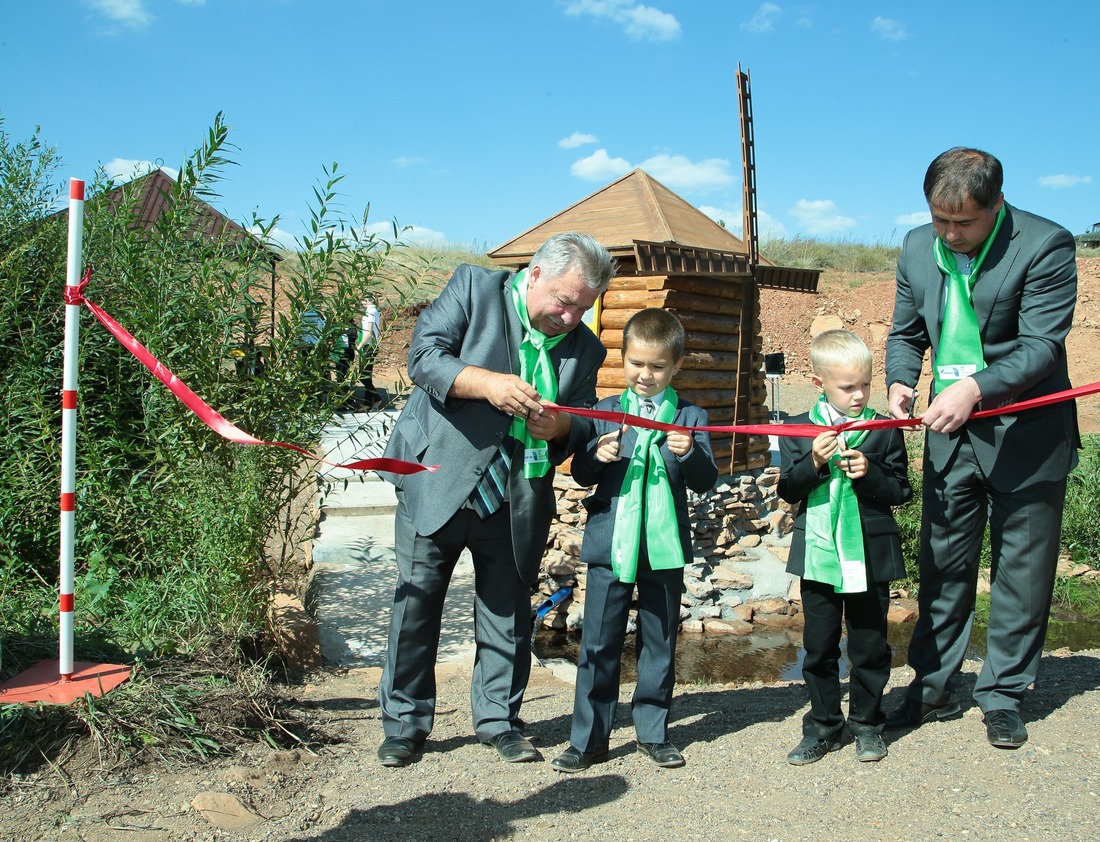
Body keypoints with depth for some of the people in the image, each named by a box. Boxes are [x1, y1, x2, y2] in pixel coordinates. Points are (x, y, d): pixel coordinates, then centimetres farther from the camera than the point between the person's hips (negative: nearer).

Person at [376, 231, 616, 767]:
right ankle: (404, 723, 20)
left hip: (516, 502, 3)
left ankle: (499, 720, 27)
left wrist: (559, 427, -14)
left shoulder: (584, 348, 6)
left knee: (509, 612, 9)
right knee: (416, 603, 5)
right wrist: (486, 382, -26)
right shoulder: (473, 287, -3)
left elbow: (584, 427, 9)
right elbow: (423, 355, -11)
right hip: (438, 483, -2)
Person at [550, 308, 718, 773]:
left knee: (660, 642, 11)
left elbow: (705, 481, -2)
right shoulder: (605, 412, 6)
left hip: (665, 546, 0)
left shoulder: (690, 417, 4)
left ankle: (652, 730, 26)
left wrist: (689, 454, -22)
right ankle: (588, 738, 14)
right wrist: (597, 455, -17)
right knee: (599, 642, 4)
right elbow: (580, 474, 5)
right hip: (610, 542, 0)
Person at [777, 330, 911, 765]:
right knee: (819, 648, 10)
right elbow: (788, 490, 0)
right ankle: (823, 726, 24)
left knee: (870, 647, 10)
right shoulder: (799, 431, 1)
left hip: (869, 557, -1)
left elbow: (901, 491, 1)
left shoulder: (884, 431, -1)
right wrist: (813, 462, -17)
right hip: (818, 555, 1)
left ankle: (867, 723, 27)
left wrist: (871, 474, -18)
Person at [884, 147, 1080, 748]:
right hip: (951, 430, 4)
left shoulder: (1045, 246, -15)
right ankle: (933, 687, 23)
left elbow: (1042, 345, -20)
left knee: (1021, 570, 6)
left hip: (1026, 432, -4)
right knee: (941, 562, 10)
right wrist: (900, 381, -10)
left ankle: (1002, 694, 21)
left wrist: (976, 388, -34)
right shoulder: (917, 247, 1)